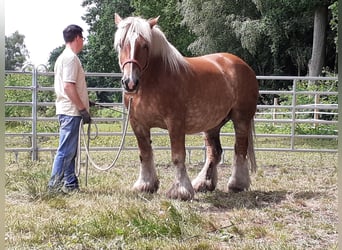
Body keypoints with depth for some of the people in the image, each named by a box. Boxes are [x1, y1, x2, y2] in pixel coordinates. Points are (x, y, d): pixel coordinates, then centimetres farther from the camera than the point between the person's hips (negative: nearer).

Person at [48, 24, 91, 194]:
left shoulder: (64, 57, 17)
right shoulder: (71, 58, -13)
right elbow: (69, 86, -21)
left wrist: (82, 107, 20)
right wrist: (83, 109, -18)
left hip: (67, 111, 10)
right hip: (71, 111, -10)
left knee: (70, 151, 13)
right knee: (66, 151, -6)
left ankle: (70, 184, 18)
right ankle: (55, 185, -1)